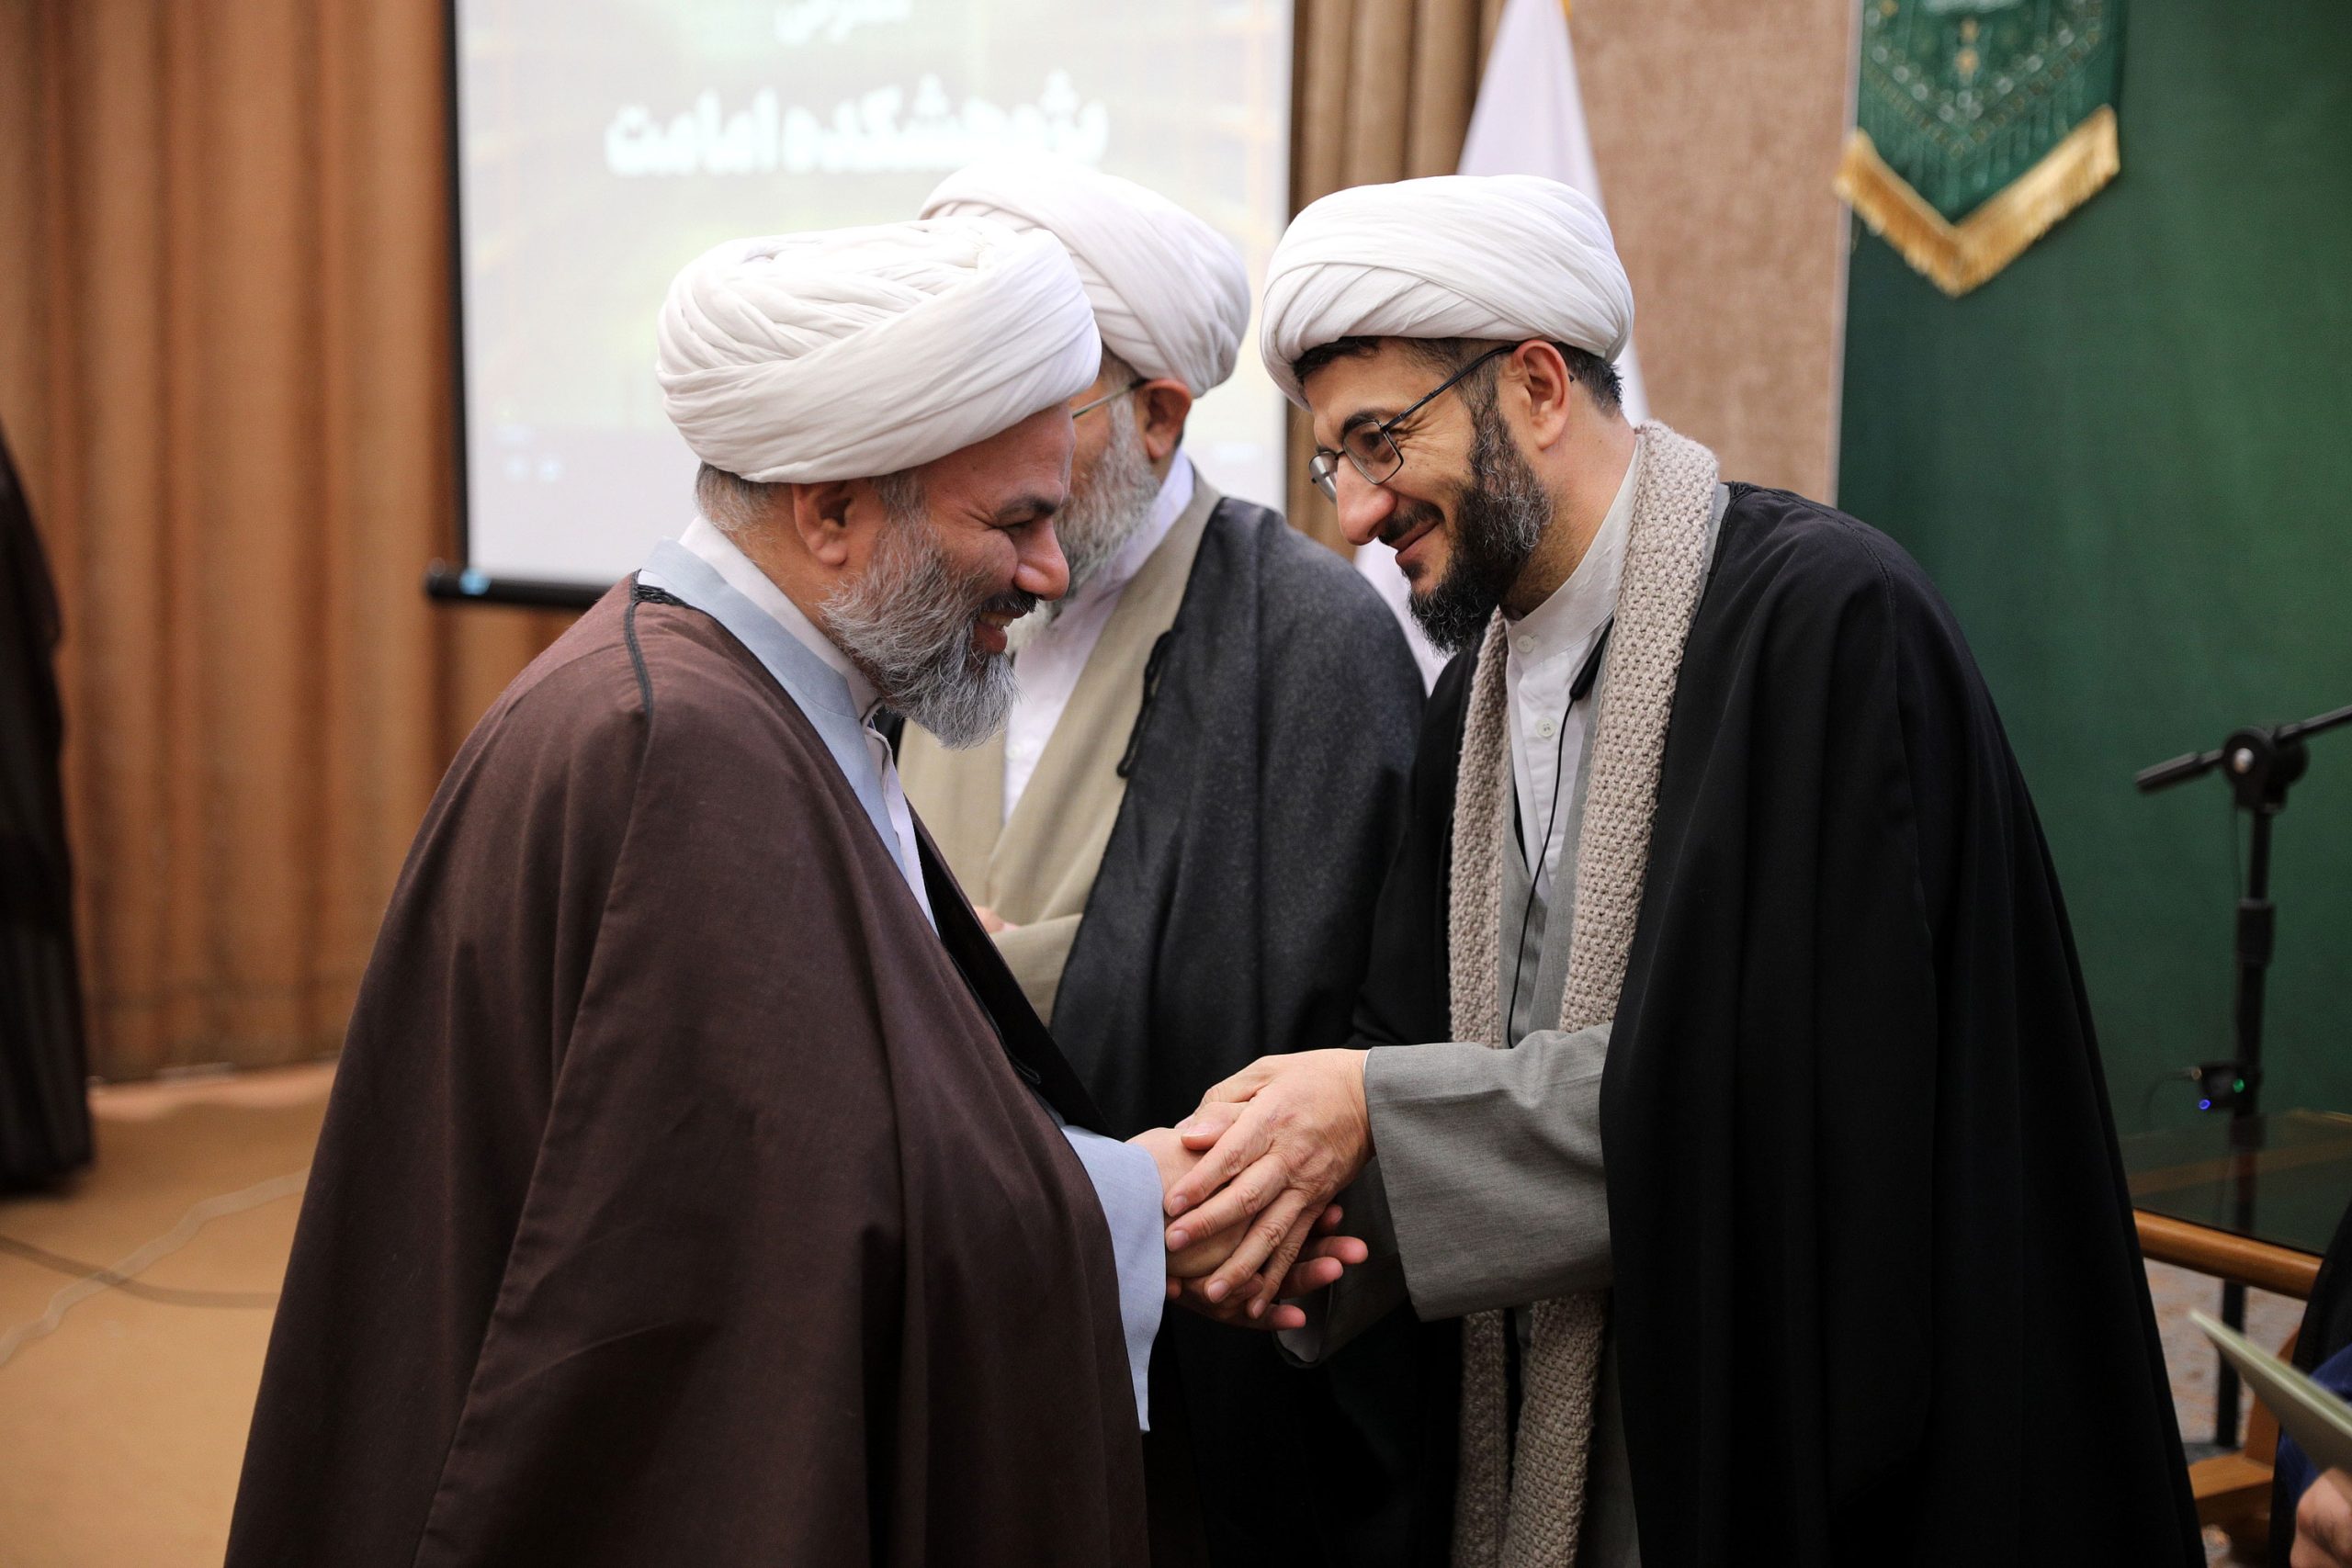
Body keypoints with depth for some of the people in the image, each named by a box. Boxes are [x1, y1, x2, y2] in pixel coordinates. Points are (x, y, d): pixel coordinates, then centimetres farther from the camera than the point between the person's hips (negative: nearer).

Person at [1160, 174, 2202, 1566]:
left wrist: (1381, 1114, -23)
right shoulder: (1479, 694, 8)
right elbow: (1427, 1042, 6)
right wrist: (1290, 1167, -16)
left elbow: (1808, 1085, -24)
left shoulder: (1830, 616, -18)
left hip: (1809, 1441, -7)